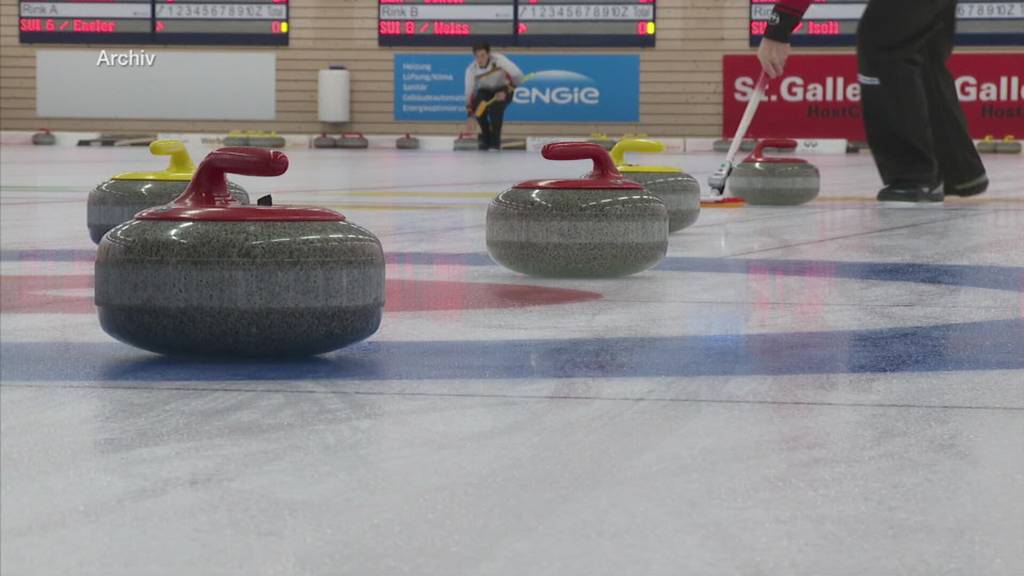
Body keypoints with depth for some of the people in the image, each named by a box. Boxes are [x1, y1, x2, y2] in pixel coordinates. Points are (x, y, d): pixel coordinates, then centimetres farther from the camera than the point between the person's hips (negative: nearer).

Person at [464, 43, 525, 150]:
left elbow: (518, 75, -28)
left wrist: (506, 91, -36)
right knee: (478, 108, -27)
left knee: (495, 106, -33)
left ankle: (495, 139, -16)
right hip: (485, 91, 3)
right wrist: (470, 114, -31)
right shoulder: (471, 69, -20)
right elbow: (469, 92, -21)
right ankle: (486, 138, -1)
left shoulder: (498, 59, -29)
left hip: (503, 89, -3)